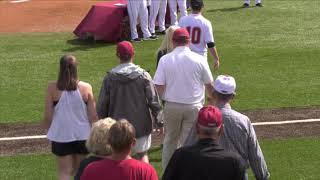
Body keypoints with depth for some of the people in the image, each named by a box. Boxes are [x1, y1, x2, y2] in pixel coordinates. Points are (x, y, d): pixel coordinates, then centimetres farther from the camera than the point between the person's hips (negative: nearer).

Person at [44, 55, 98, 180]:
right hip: (82, 135, 1)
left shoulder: (52, 88, -11)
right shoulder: (86, 88, -9)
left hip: (61, 136, -1)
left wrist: (50, 131, 12)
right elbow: (93, 115, -4)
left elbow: (48, 116, -6)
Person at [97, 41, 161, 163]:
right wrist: (159, 122, 4)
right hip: (141, 124, 0)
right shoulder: (143, 75, -9)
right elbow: (154, 101, -7)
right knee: (142, 154, 14)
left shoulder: (110, 77, -7)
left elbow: (102, 104, -1)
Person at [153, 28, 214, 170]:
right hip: (194, 107, -1)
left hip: (171, 106, 1)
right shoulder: (199, 60, -5)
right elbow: (209, 84, 5)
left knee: (170, 139, 17)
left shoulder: (165, 59, -5)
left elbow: (158, 86, -7)